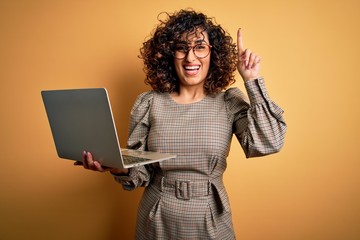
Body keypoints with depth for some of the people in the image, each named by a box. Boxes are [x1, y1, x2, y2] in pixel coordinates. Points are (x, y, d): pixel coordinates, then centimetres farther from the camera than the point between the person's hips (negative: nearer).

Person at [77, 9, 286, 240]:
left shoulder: (229, 102, -5)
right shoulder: (148, 103, -6)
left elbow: (267, 143, -20)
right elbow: (140, 172, -3)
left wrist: (253, 81, -17)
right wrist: (118, 168, -25)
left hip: (211, 221, 0)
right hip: (157, 221, 0)